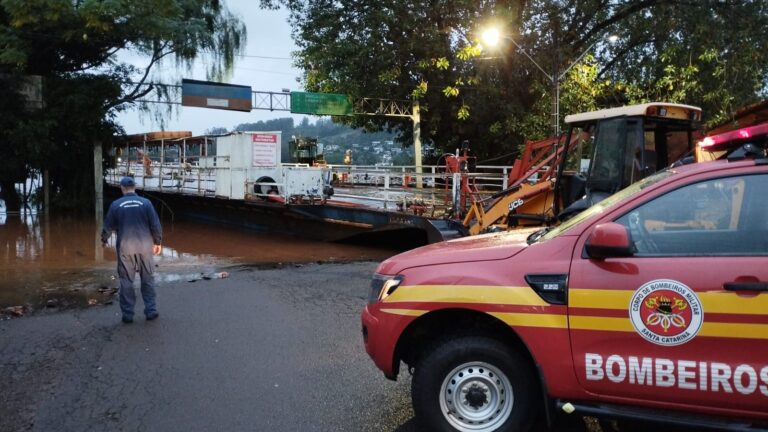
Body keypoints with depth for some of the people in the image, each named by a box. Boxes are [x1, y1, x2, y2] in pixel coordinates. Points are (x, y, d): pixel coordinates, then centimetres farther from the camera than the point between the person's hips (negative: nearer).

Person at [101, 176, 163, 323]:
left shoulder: (116, 205, -2)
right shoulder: (145, 203, -3)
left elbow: (108, 226, 6)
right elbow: (156, 225, -3)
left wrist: (104, 240, 26)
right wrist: (158, 242, 11)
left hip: (125, 249, 0)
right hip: (145, 248, 0)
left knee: (126, 281, 8)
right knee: (148, 279, 10)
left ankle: (127, 314, 11)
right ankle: (151, 310, 11)